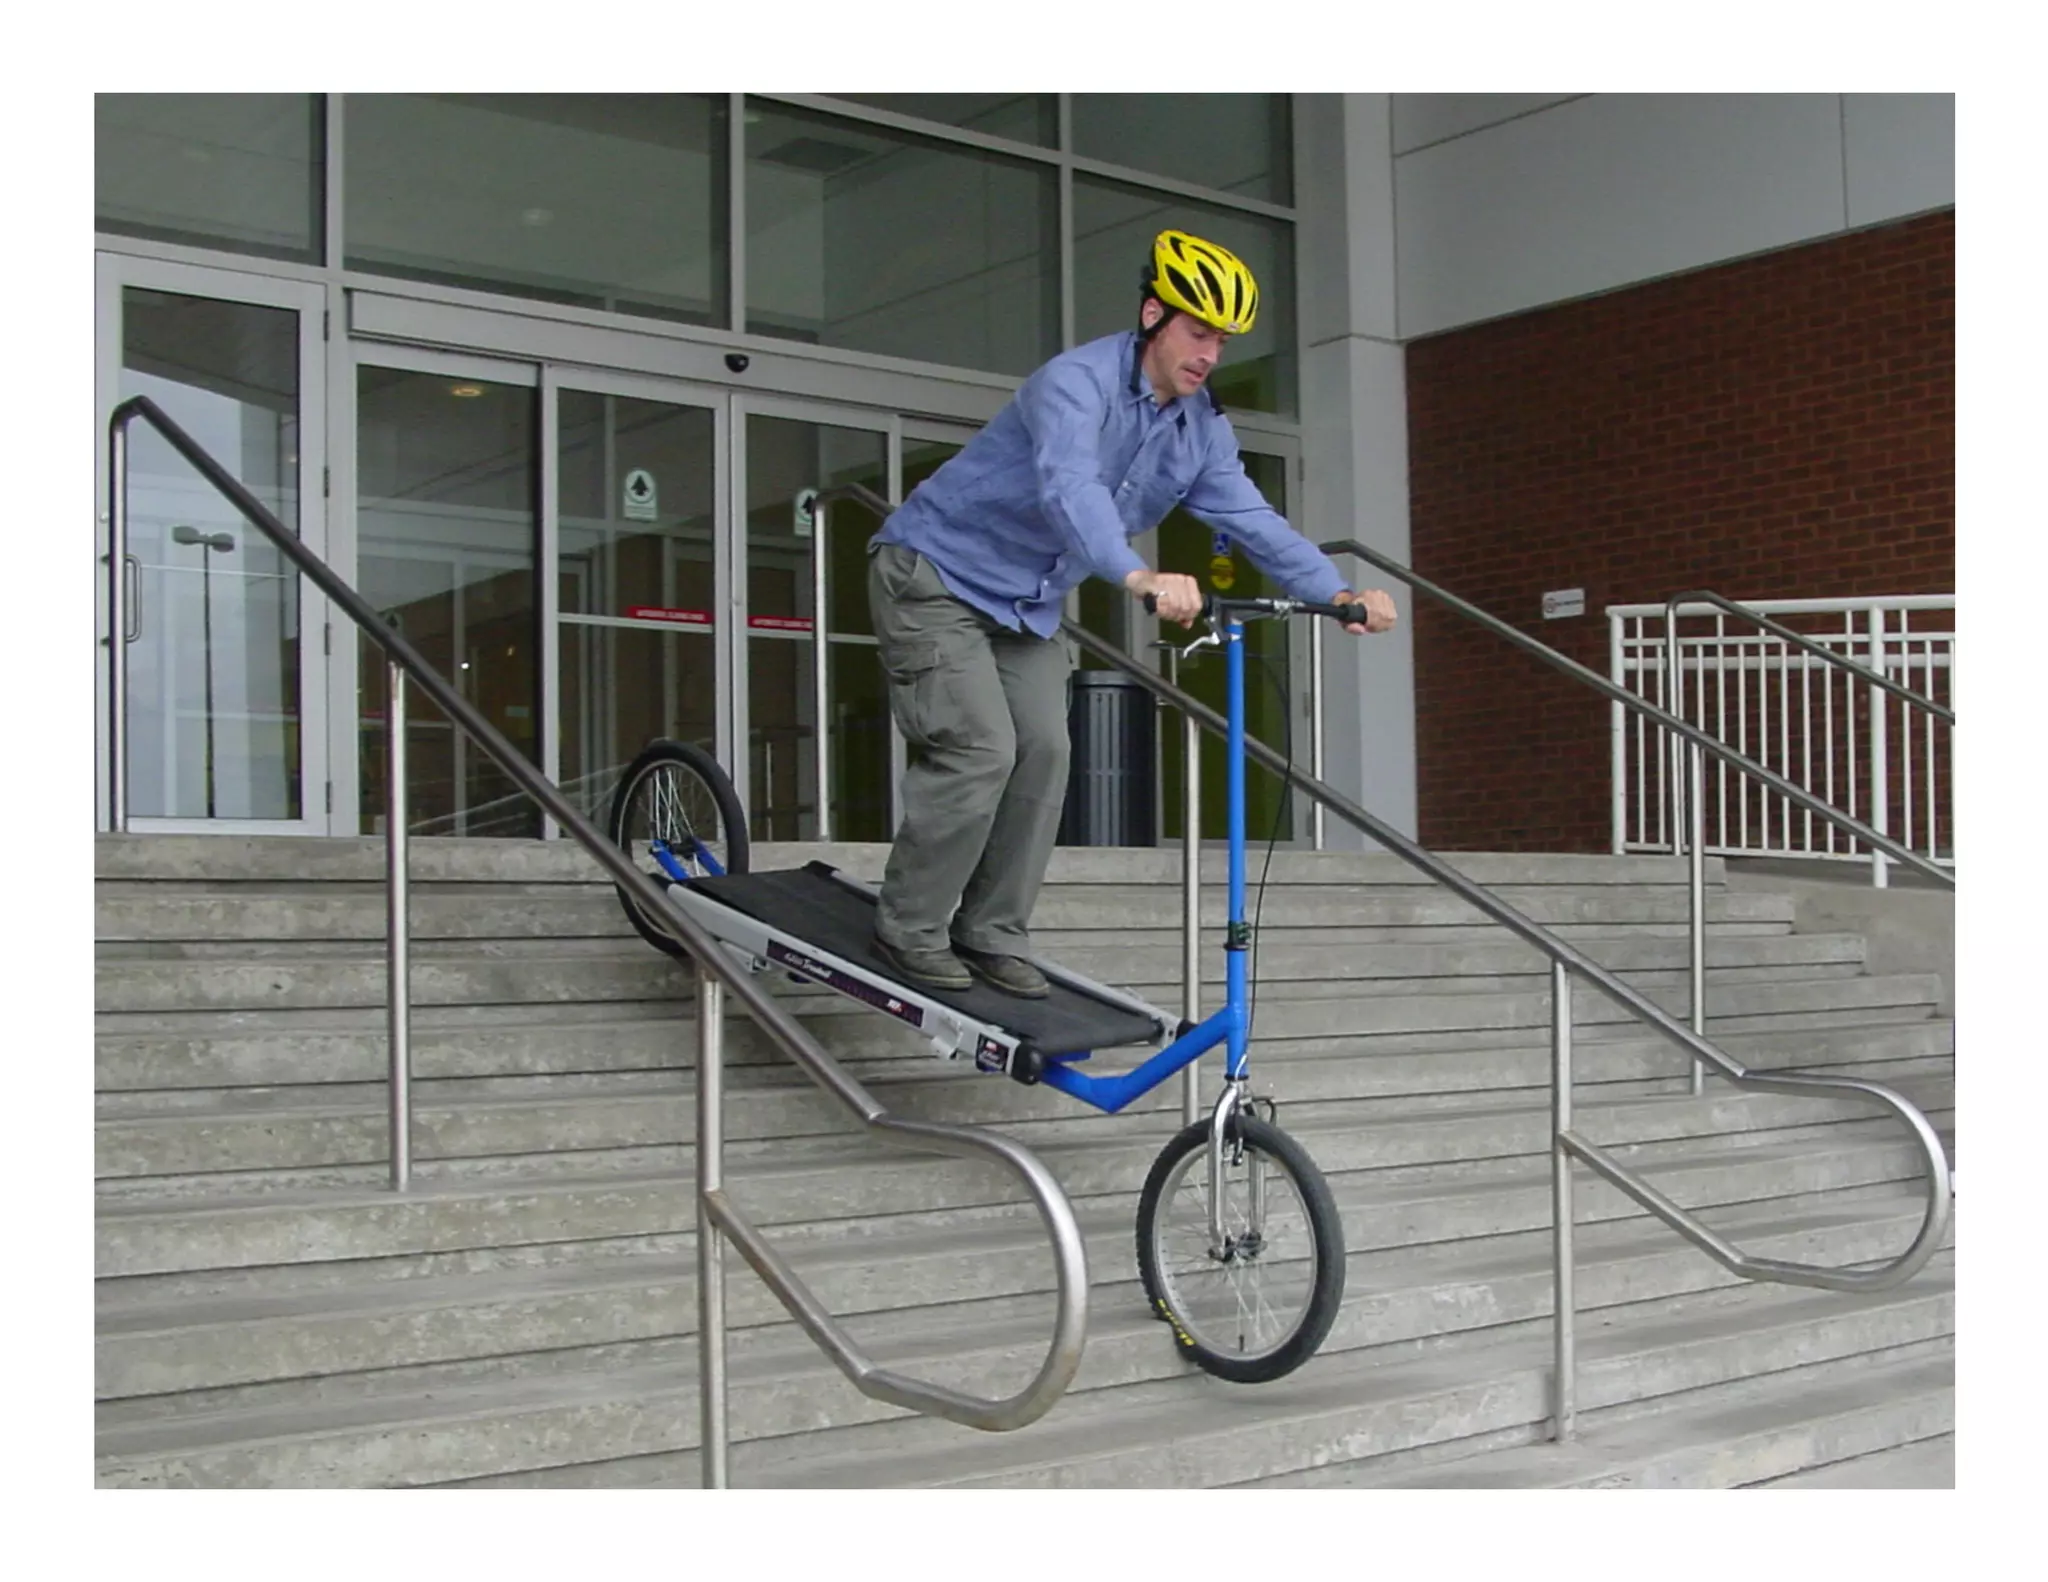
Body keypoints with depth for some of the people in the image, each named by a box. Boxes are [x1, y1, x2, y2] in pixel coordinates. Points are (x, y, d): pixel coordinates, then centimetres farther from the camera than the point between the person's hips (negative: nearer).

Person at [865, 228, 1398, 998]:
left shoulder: (1201, 428, -1)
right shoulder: (1078, 383, -27)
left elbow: (1251, 518, -7)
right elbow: (1069, 487, -45)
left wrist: (1339, 592, -22)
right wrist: (1140, 577, -62)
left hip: (1027, 604, 8)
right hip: (937, 574, -8)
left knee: (1043, 754, -3)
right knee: (981, 750, -16)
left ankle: (992, 934, 9)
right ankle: (909, 931, -3)